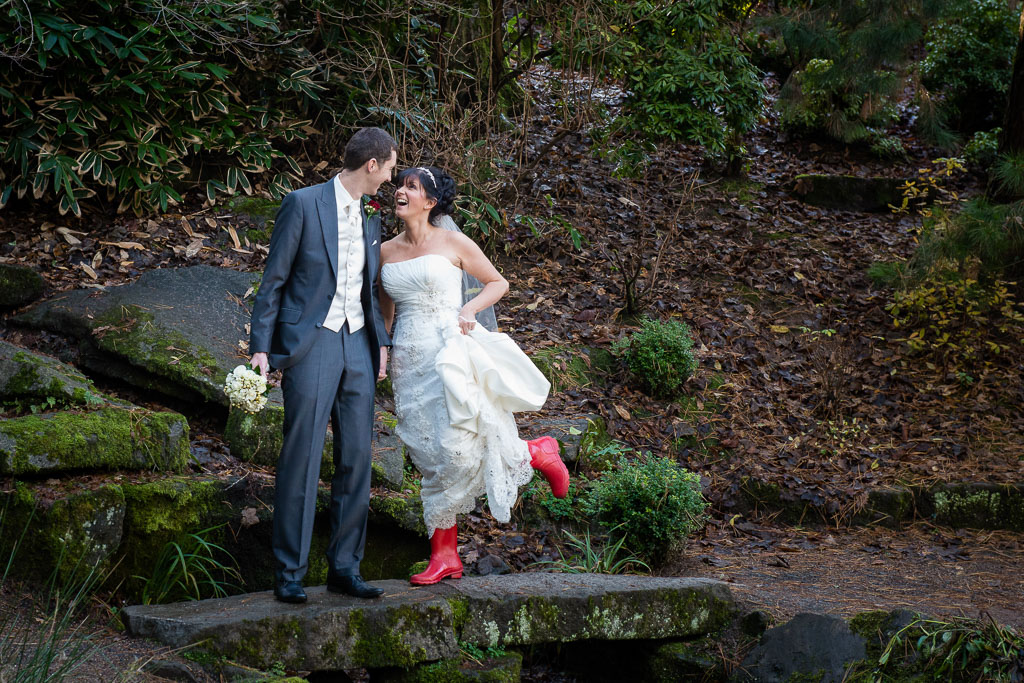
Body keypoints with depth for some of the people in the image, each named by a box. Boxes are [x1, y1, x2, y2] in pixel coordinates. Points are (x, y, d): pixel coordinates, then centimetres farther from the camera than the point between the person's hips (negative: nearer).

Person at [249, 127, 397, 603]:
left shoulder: (369, 221, 16)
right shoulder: (303, 204, -4)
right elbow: (273, 280, -3)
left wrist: (381, 340, 8)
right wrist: (260, 346, -9)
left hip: (357, 349, 6)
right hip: (310, 346, -6)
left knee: (356, 459, 5)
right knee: (301, 458, -7)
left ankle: (344, 567, 13)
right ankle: (289, 572, -1)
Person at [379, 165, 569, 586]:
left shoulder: (453, 244, 0)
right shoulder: (386, 252, 11)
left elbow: (498, 283, 8)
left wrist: (469, 310, -9)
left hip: (450, 353, -4)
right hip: (409, 360, 4)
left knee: (462, 442, -14)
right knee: (433, 457, 4)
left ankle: (537, 454, 16)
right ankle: (445, 555, 8)